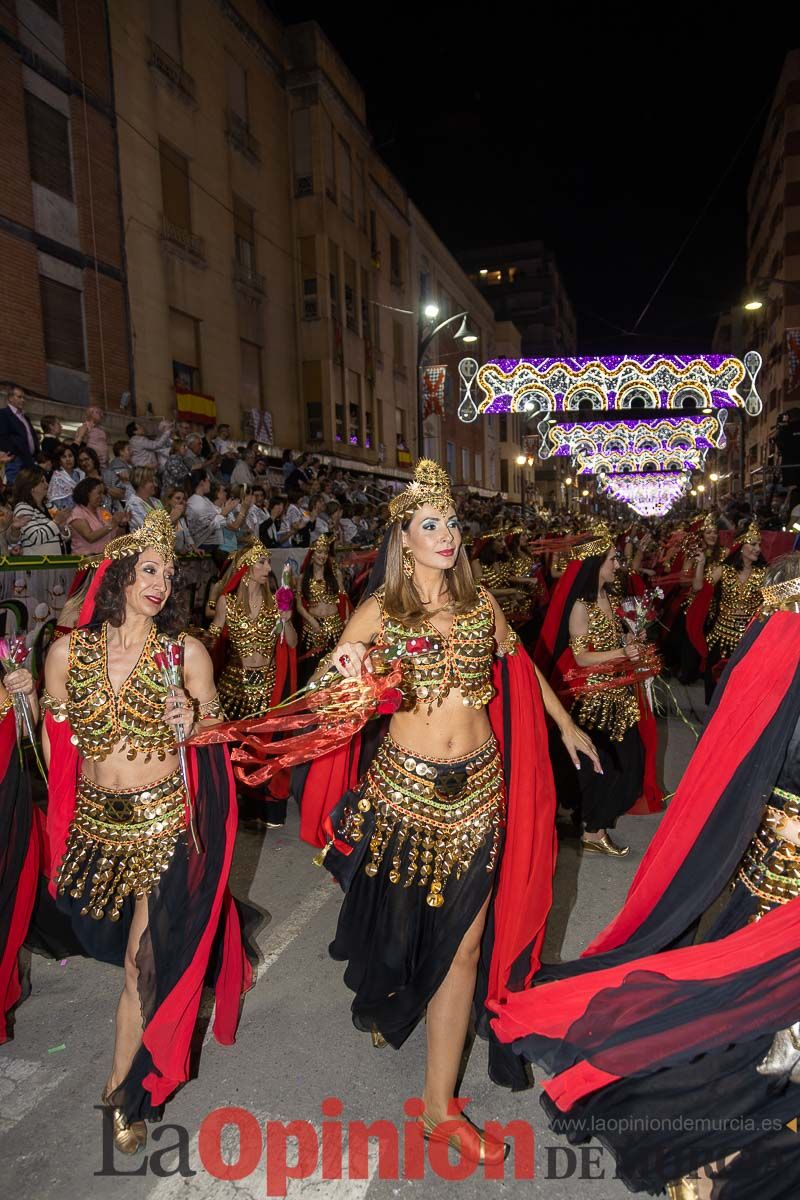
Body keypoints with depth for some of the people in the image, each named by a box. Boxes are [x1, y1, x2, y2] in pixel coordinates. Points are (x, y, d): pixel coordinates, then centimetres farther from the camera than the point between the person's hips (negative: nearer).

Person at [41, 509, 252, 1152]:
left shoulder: (186, 651, -10)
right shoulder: (68, 651, -5)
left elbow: (215, 735, -3)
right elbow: (54, 739, 7)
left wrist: (192, 723, -24)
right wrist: (65, 808, 9)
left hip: (165, 818, -3)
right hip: (95, 818, 3)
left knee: (146, 959, 1)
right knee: (135, 946, 24)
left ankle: (126, 1090, 21)